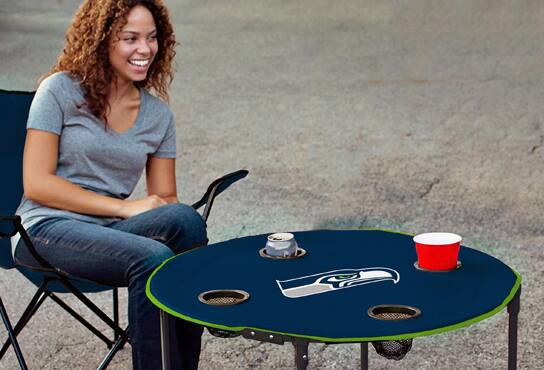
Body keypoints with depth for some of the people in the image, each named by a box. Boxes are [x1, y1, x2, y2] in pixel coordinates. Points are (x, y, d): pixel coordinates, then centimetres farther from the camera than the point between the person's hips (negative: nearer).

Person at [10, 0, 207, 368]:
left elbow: (166, 198, 13)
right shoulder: (61, 90, -2)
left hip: (108, 232, 5)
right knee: (152, 258, -34)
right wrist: (123, 207, -16)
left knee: (184, 220, -29)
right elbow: (36, 184, -8)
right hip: (48, 229, -4)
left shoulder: (158, 114, 11)